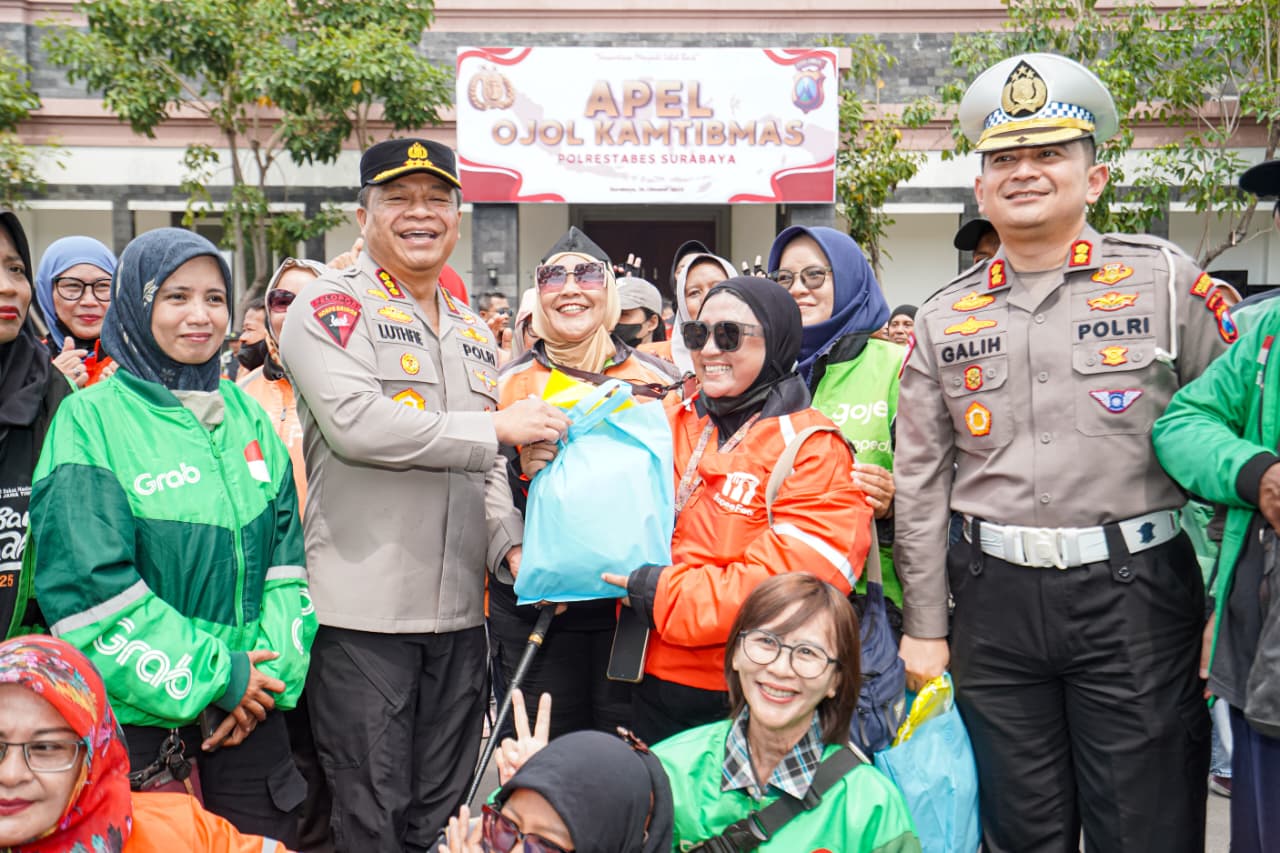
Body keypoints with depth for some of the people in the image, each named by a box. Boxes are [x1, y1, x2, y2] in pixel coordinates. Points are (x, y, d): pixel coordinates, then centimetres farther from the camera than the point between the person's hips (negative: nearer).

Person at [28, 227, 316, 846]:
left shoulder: (246, 416, 9)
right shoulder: (90, 419, -7)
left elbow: (285, 557, 8)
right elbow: (92, 585, -14)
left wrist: (274, 671, -5)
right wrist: (213, 677, -14)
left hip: (251, 710, 5)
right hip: (138, 714, -4)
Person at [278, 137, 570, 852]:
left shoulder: (475, 332, 17)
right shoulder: (331, 307, -3)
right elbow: (355, 424, -20)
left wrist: (511, 545, 2)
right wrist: (498, 426, -15)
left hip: (459, 607, 6)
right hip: (364, 606, -6)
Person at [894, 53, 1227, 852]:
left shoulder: (1164, 278, 0)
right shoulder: (944, 317, 7)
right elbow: (920, 485, 8)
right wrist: (924, 627, 7)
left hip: (1134, 591, -2)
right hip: (995, 600, 3)